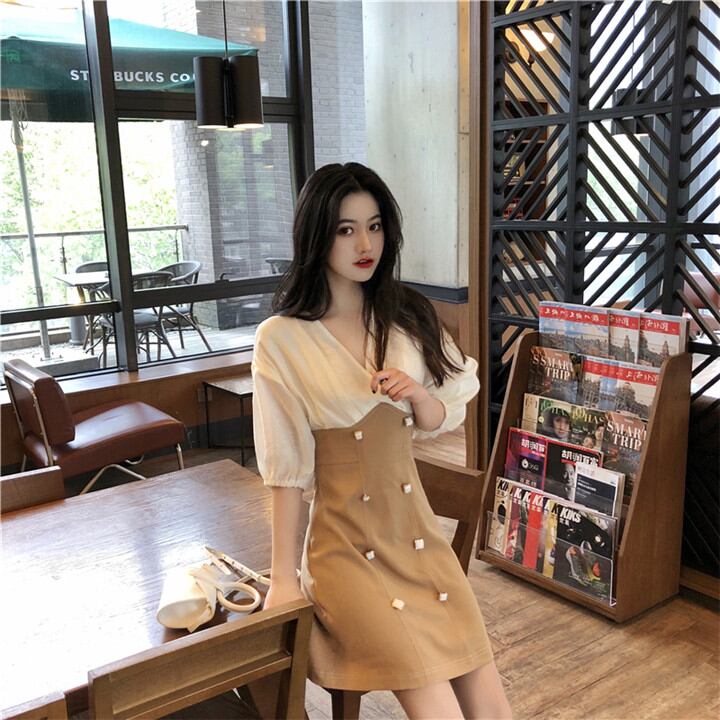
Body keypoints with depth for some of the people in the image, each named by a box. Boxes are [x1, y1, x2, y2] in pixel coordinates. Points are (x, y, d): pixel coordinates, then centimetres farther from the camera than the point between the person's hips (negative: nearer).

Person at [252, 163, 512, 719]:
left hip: (419, 532, 5)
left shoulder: (407, 315, 3)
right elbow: (287, 467, -8)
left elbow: (443, 419, 10)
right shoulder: (281, 340, -11)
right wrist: (284, 577, -7)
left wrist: (417, 394, -12)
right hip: (347, 547, -4)